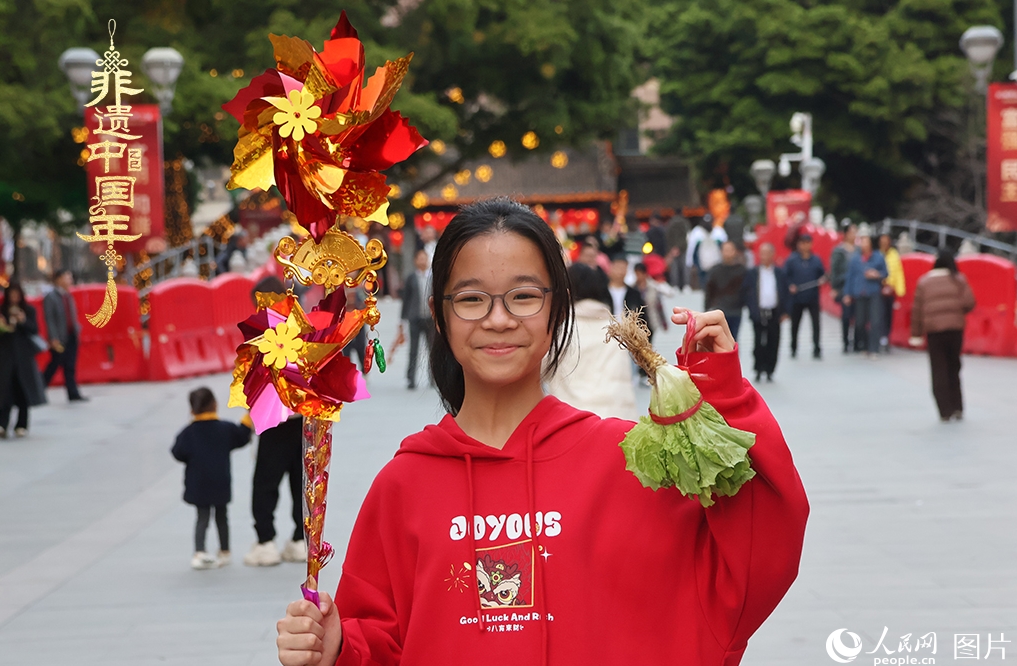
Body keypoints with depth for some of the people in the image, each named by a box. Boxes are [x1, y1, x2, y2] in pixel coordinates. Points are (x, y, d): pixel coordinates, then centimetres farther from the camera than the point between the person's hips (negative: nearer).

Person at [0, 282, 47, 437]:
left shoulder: (29, 310, 5)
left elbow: (35, 330, -2)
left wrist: (23, 321, -18)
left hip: (24, 355, 0)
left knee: (23, 389, 3)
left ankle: (22, 425, 11)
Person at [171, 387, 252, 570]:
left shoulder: (188, 433, -8)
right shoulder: (225, 429, -5)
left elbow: (179, 454, -10)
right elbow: (241, 438, 7)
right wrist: (248, 421, 21)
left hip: (198, 485, -1)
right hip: (221, 484, 1)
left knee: (202, 518, 1)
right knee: (221, 517, 16)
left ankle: (199, 552, -17)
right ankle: (224, 552, 25)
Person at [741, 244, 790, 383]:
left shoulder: (780, 273, 6)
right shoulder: (751, 273, 4)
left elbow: (786, 293, 7)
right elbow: (744, 292, 5)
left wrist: (784, 312, 1)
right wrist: (750, 308, -4)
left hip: (774, 313, 1)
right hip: (758, 313, -1)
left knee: (773, 343, 2)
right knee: (758, 343, -1)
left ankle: (769, 371, 10)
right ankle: (759, 370, 8)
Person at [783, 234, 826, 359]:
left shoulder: (816, 260, 3)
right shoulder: (792, 260, -3)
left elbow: (823, 273, 12)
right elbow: (785, 276, -1)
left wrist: (822, 280, -9)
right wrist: (790, 286, -16)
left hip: (813, 298, 0)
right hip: (797, 298, 0)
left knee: (816, 323, -7)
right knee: (795, 324, 12)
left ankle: (816, 349, -3)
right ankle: (794, 348, 28)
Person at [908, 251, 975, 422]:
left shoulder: (924, 282, 7)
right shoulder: (958, 280, 4)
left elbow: (917, 310, 4)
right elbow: (969, 303, -7)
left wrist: (916, 335, 8)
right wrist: (958, 310, 15)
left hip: (933, 330, 0)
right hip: (955, 327, 0)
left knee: (939, 372, 3)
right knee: (954, 369, 13)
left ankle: (945, 411, -2)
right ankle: (957, 408, 8)